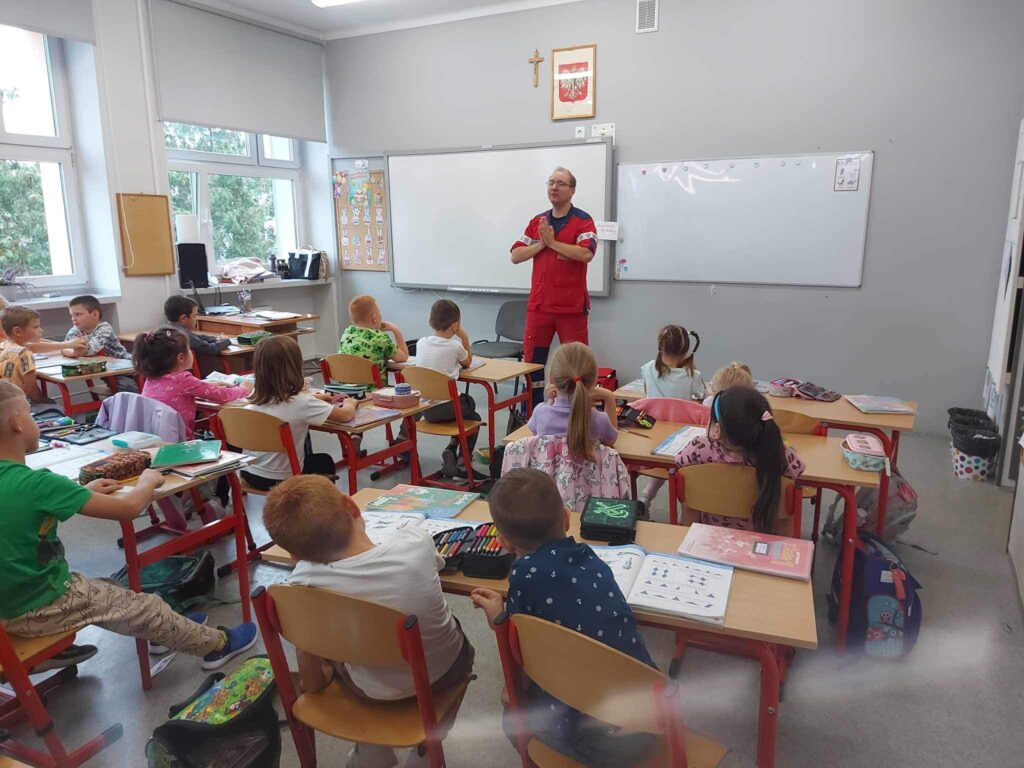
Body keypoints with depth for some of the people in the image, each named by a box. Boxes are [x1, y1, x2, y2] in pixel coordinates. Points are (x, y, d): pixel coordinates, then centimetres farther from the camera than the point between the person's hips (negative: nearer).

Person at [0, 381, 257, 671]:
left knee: (107, 589, 27)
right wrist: (148, 482, -5)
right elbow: (127, 508, -25)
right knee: (146, 606, 8)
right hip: (37, 610, -8)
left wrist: (83, 492, 11)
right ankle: (216, 644, 26)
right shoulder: (33, 482, -28)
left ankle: (167, 629, 46)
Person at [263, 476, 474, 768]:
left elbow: (312, 683, -12)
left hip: (373, 693, 1)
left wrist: (324, 676, 10)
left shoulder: (302, 584, -28)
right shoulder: (415, 542, -29)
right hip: (444, 673, 0)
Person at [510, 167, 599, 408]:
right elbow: (516, 256, 5)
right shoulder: (537, 222, 11)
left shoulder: (583, 220, -3)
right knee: (532, 361, 8)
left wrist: (552, 242, -13)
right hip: (538, 305, 5)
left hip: (571, 306, -4)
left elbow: (586, 254, -21)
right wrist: (541, 244, -10)